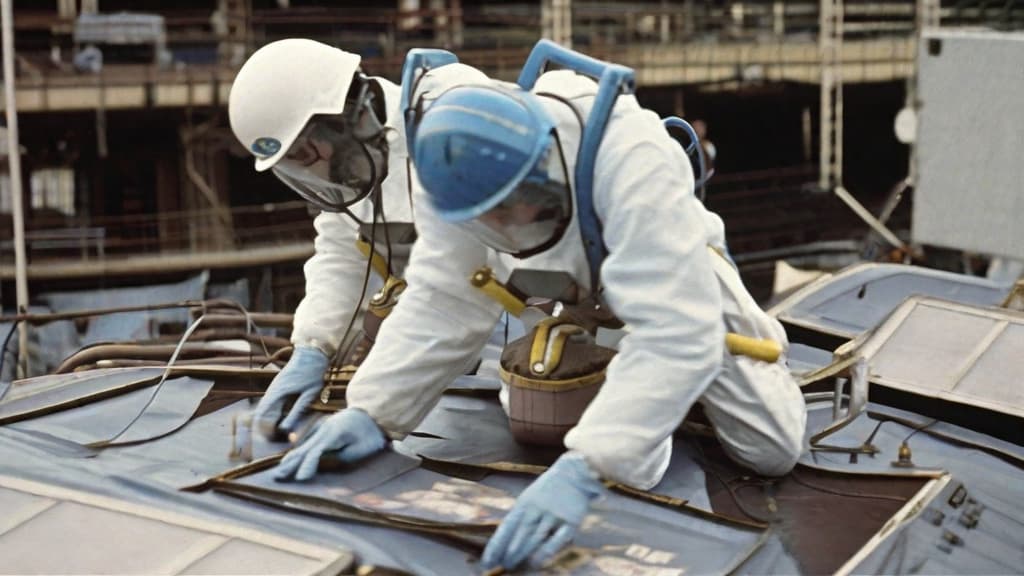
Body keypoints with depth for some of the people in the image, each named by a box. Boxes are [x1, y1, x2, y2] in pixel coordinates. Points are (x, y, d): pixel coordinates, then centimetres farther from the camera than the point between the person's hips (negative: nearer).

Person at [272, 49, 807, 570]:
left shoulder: (631, 160, -47)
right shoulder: (463, 174, -31)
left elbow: (671, 329, -52)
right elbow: (440, 303, -23)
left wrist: (583, 469, -60)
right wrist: (372, 409, -37)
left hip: (676, 282, -3)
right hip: (578, 297, 3)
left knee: (772, 452, -1)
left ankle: (746, 334, 30)